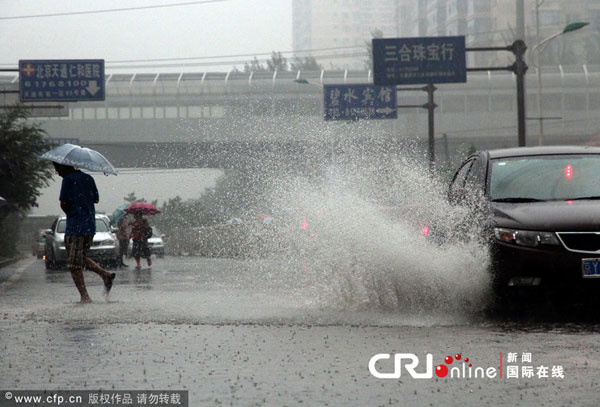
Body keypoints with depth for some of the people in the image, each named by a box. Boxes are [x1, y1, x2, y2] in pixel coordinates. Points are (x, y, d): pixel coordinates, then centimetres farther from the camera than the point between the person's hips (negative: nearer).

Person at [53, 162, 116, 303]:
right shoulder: (88, 178, 12)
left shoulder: (68, 180, -10)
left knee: (74, 265, -3)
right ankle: (105, 274, 7)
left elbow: (64, 204, -13)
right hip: (90, 226, 8)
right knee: (81, 258, 22)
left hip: (75, 228, -8)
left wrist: (69, 213, 6)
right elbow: (96, 199, 18)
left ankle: (85, 296, -6)